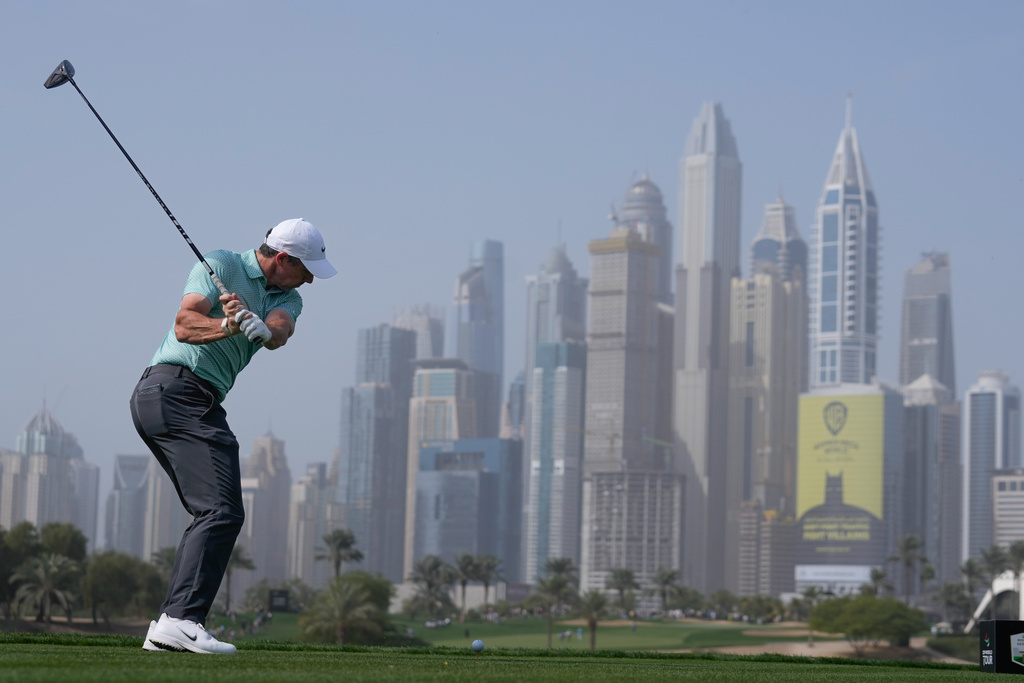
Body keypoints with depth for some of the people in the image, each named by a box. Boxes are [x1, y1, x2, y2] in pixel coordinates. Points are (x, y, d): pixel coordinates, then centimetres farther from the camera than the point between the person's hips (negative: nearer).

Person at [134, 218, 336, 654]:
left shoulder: (287, 299, 16)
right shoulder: (220, 265, -2)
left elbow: (278, 334, -8)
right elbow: (184, 326, -14)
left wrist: (260, 326, -30)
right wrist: (229, 326, -32)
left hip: (201, 403, 9)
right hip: (176, 386, -9)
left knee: (213, 515, 9)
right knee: (222, 511, -19)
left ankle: (165, 631, 8)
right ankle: (180, 621, -27)